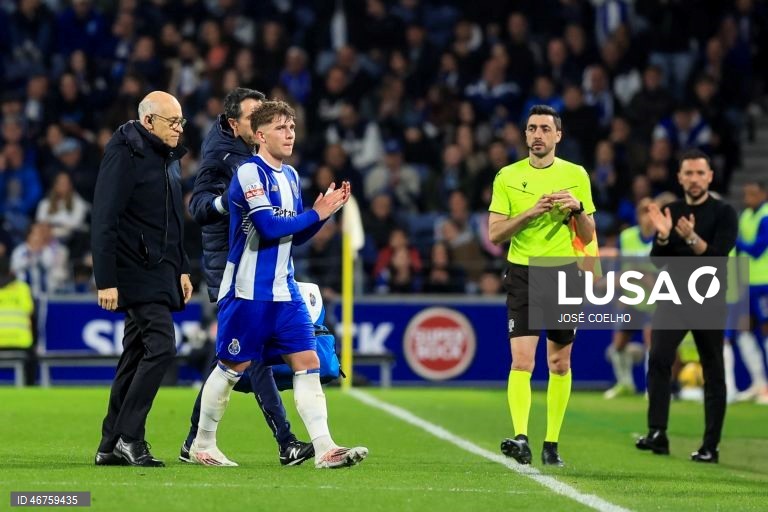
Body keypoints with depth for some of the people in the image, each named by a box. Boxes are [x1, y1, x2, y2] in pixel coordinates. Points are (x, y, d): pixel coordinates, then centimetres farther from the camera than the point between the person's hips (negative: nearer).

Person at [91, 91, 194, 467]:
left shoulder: (169, 158, 16)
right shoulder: (124, 156, -12)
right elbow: (105, 221, -16)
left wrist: (182, 269, 20)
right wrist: (105, 281, -20)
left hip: (161, 275, 9)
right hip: (137, 274, -9)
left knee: (136, 356, 9)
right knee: (161, 347, -17)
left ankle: (112, 446, 12)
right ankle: (128, 436, -11)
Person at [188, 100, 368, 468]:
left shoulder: (290, 176, 13)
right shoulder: (250, 172, -13)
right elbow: (269, 227, -22)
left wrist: (325, 211, 0)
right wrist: (317, 214, -13)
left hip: (284, 292, 7)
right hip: (248, 292, -7)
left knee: (307, 363, -3)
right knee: (232, 367, 3)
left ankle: (324, 449, -8)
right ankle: (202, 445, 18)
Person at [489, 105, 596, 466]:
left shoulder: (576, 175, 5)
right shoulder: (507, 177, 3)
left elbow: (588, 237, 7)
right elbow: (495, 234, -3)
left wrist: (578, 208, -12)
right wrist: (532, 212, -15)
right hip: (522, 273, -2)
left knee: (559, 364, 6)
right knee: (522, 360, -15)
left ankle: (551, 443, 13)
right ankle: (521, 438, -23)